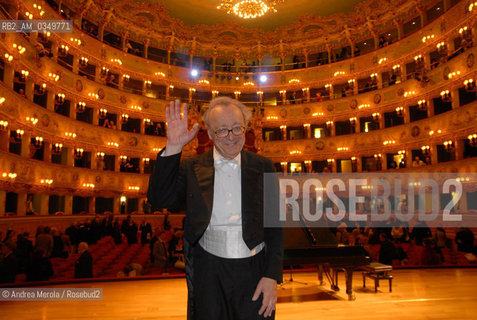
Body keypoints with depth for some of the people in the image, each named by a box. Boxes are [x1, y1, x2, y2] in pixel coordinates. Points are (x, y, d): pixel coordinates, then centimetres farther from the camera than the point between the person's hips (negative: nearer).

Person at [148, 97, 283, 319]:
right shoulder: (193, 168, 0)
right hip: (209, 274, 0)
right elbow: (158, 199, -13)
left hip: (254, 273, 1)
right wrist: (173, 147, -20)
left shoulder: (263, 167, 0)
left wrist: (272, 276, -7)